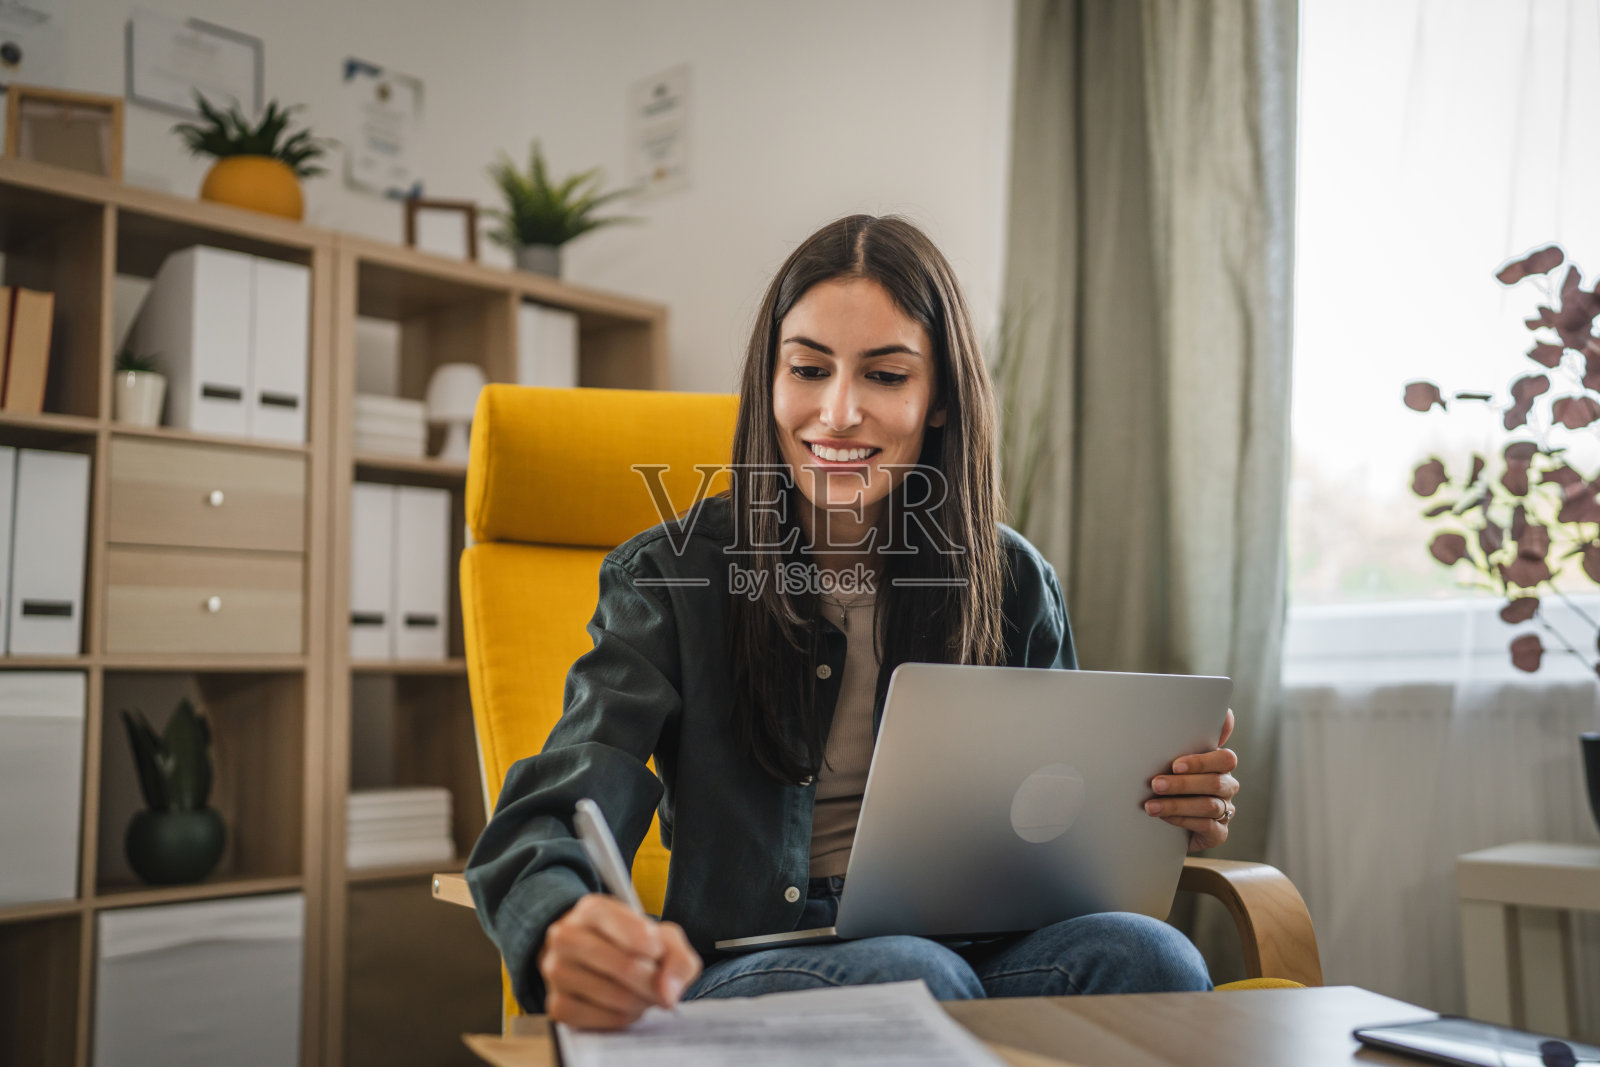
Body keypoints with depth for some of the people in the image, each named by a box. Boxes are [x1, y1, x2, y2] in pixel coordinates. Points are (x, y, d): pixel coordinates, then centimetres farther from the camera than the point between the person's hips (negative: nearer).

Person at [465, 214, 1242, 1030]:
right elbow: (553, 817, -15)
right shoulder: (668, 578, -2)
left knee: (1143, 955, -27)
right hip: (743, 973, -3)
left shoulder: (1011, 582, 7)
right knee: (911, 974, -35)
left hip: (971, 954, 4)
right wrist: (565, 934, -41)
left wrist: (1163, 814, -10)